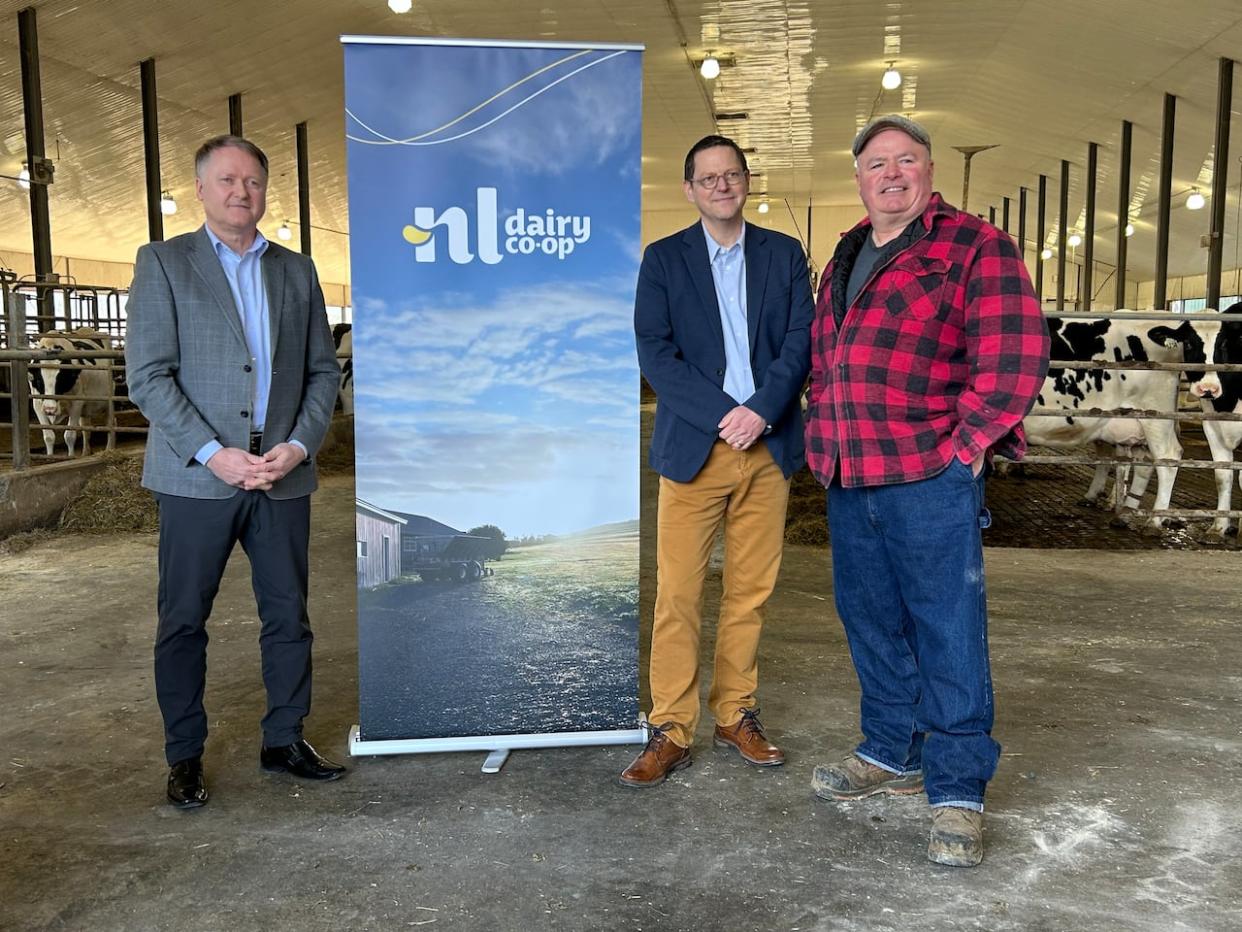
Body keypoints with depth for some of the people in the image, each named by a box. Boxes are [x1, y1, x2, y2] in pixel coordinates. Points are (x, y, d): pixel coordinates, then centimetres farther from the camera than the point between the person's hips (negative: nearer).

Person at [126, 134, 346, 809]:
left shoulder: (296, 271, 13)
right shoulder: (162, 263, 2)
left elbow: (323, 370, 11)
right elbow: (148, 376, -6)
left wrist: (299, 445, -5)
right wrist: (213, 454, -15)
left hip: (282, 474, 3)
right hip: (197, 476, -3)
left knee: (289, 617, 8)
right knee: (183, 621, 5)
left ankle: (284, 742, 23)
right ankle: (184, 757, 19)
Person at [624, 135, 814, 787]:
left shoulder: (784, 254, 12)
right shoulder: (663, 259, 6)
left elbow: (801, 340, 3)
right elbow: (655, 353, -4)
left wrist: (761, 410, -13)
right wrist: (724, 416, -13)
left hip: (768, 447, 2)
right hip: (693, 448, -2)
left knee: (750, 592, 8)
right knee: (677, 597, -2)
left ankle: (736, 716, 22)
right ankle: (671, 732, 8)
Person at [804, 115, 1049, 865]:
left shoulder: (975, 246, -3)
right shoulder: (845, 259, 19)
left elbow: (1016, 354, -11)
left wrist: (966, 444, -12)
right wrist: (826, 435, 14)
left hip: (931, 479, -7)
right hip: (849, 480, 7)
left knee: (947, 633, -2)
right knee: (871, 623, 15)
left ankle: (957, 791, 10)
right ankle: (894, 754, 31)